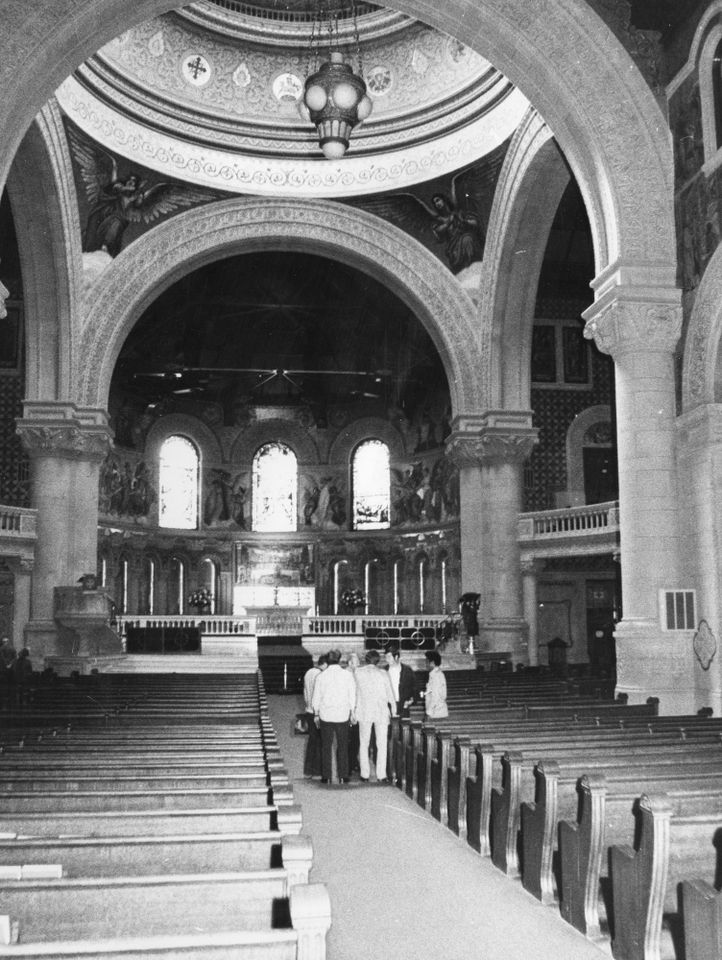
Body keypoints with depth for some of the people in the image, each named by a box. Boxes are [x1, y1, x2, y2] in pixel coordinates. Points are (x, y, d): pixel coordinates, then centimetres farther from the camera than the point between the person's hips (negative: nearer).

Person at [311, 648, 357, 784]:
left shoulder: (321, 676, 0)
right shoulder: (347, 675, -4)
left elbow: (316, 698, 6)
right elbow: (352, 695, -1)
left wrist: (316, 714, 15)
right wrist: (352, 713, 8)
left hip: (325, 715, 1)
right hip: (343, 715, -1)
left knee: (326, 747, 7)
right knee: (342, 746, 7)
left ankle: (327, 776, 8)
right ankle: (343, 776, 8)